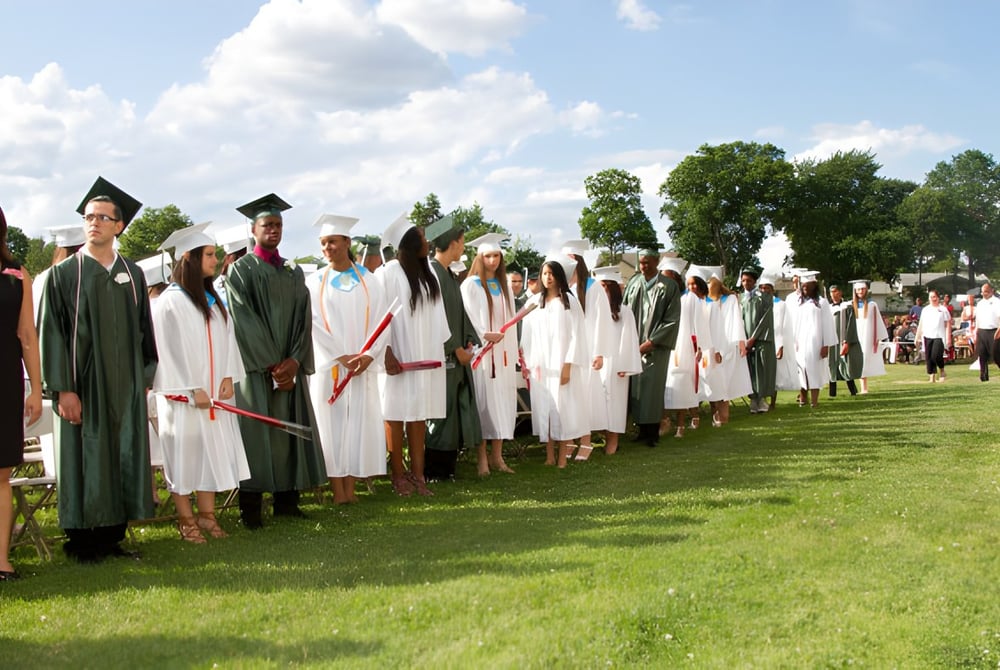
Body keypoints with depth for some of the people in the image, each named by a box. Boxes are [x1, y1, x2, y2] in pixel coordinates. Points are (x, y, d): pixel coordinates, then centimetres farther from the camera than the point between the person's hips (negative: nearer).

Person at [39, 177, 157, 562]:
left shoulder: (131, 274, 9)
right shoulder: (64, 274, -2)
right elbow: (52, 332, -6)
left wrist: (145, 379, 7)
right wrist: (63, 388, -13)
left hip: (125, 385, 4)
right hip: (83, 384, -4)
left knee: (123, 455, 6)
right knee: (84, 458, 0)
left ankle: (112, 536, 16)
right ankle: (81, 541, 10)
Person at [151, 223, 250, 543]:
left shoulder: (213, 300, 11)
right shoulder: (170, 302, -11)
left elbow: (226, 339, 10)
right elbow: (168, 349, -14)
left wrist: (228, 377, -3)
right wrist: (192, 390, -15)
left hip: (214, 393, 7)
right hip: (182, 396, -7)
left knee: (213, 448, 9)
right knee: (184, 452, 1)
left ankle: (207, 514, 18)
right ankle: (187, 520, 11)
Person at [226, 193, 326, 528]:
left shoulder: (293, 272, 16)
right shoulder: (240, 270, 1)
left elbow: (303, 318, 6)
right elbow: (244, 320, -9)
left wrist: (294, 360, -9)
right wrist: (272, 364, -15)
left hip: (290, 366, 5)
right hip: (255, 368, -5)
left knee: (291, 430, 3)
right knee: (256, 434, -5)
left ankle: (287, 500, 10)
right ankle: (251, 509, -2)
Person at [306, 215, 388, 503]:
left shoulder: (368, 280, 6)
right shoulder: (314, 282, 3)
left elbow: (382, 320, 1)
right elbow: (315, 324, -4)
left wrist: (369, 355, -14)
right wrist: (341, 357, -14)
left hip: (363, 367, 1)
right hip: (328, 366, -1)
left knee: (359, 422, 1)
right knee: (331, 423, -1)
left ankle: (351, 487, 8)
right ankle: (337, 489, 4)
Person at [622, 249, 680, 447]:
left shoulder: (669, 287, -4)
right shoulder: (633, 282, 6)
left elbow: (672, 320, -6)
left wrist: (650, 342, -11)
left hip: (656, 347, -3)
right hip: (633, 345, 3)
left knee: (652, 388, -3)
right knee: (635, 386, 3)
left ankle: (652, 433, 6)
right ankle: (642, 429, 13)